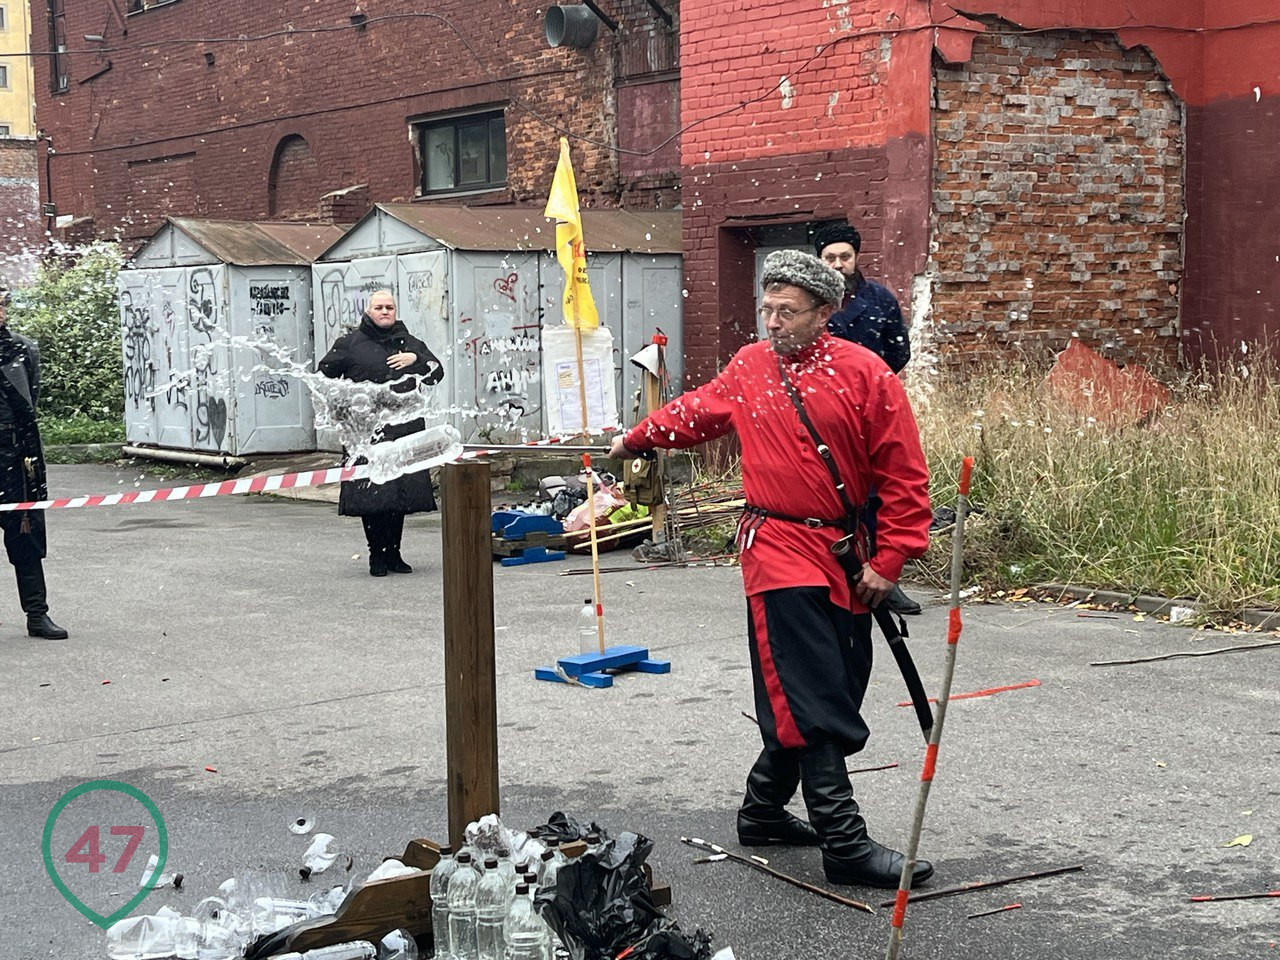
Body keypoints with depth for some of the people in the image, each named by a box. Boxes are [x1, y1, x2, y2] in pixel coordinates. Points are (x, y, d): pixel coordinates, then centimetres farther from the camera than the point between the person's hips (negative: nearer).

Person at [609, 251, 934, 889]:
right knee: (807, 701, -10)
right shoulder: (749, 369, 4)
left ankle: (763, 811, 29)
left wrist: (888, 561, -5)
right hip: (780, 553, -2)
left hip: (848, 560, 2)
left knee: (835, 696, 11)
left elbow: (904, 476, -2)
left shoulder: (865, 375, -3)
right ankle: (845, 845, -8)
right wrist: (635, 440, 36)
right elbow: (695, 412, 26)